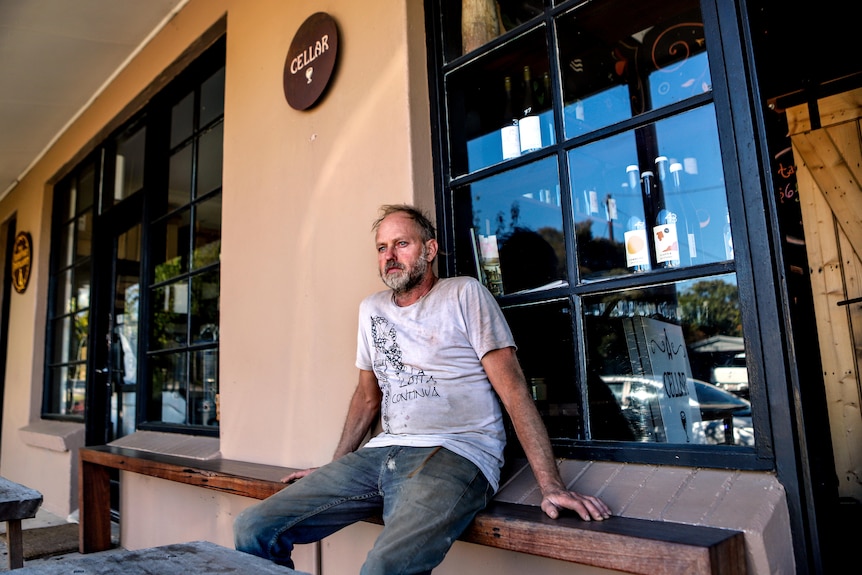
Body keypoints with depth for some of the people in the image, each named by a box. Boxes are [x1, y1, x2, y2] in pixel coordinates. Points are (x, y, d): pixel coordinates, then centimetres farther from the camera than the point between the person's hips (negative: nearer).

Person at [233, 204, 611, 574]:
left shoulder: (464, 294, 1)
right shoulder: (371, 309, 18)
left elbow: (513, 390, -5)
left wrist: (551, 485, -13)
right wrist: (334, 469, 20)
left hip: (455, 454, -5)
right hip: (380, 454, 6)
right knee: (253, 529, -7)